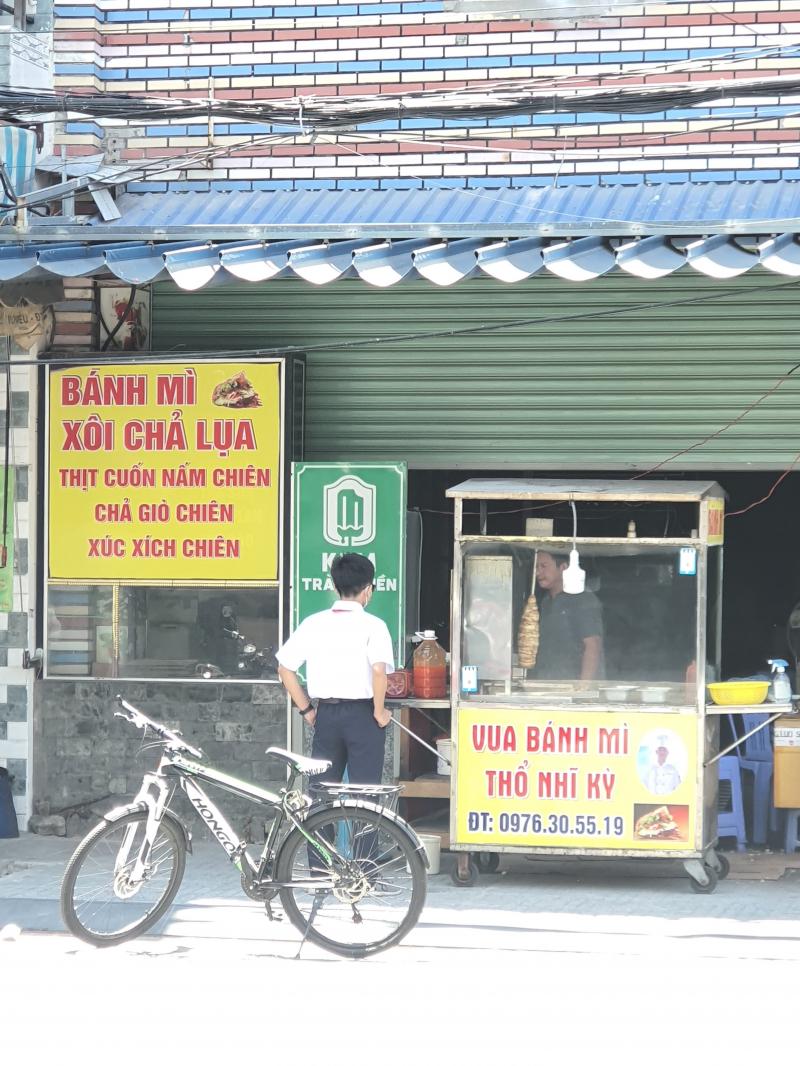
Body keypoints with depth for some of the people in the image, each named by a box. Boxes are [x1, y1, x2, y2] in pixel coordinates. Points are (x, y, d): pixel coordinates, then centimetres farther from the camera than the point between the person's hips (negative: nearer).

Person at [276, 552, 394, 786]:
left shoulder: (313, 624, 4)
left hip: (325, 714, 4)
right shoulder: (373, 625, -8)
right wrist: (379, 712, -9)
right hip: (362, 714, -4)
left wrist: (306, 710, 11)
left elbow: (285, 668, 5)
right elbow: (378, 669, -21)